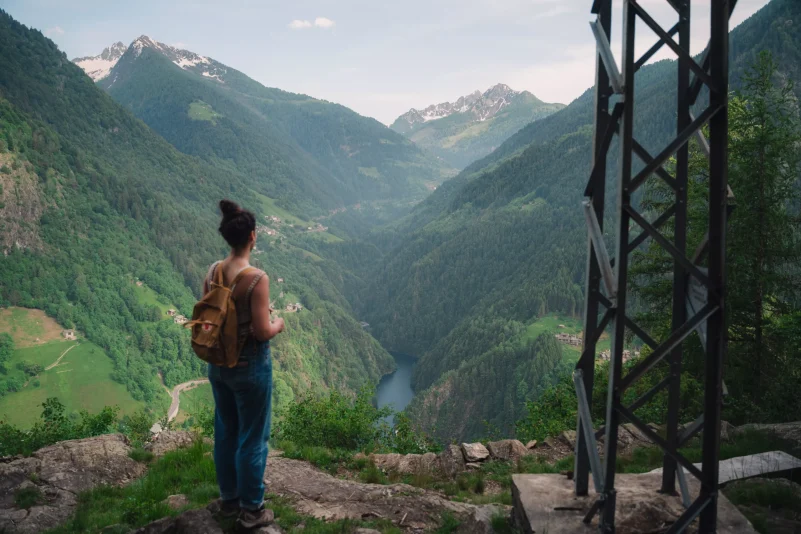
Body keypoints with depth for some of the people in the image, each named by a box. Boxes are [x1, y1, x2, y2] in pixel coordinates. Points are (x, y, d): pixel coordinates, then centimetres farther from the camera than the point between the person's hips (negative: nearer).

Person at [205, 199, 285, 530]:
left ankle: (228, 499, 38)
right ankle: (250, 511, 24)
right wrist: (278, 325, -2)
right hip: (250, 367, -7)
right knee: (252, 438, 10)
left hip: (217, 363, 7)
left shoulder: (213, 272, -3)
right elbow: (262, 333, -22)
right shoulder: (257, 278, -24)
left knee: (225, 432, 21)